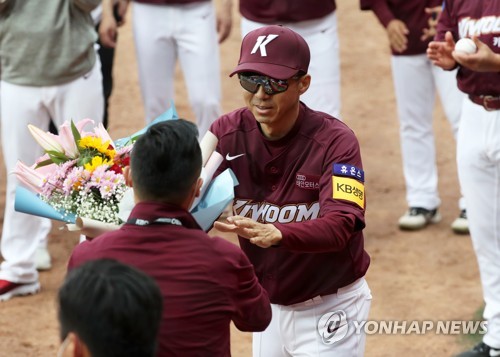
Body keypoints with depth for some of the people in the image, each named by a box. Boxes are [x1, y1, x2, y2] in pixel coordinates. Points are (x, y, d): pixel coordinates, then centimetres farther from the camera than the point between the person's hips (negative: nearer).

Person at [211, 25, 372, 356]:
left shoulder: (335, 141, -19)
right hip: (268, 303, 4)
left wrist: (275, 234, -49)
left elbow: (341, 226, -31)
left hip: (330, 308, -4)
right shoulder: (228, 133, -7)